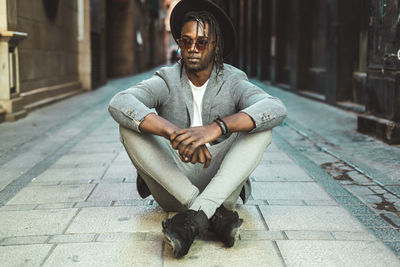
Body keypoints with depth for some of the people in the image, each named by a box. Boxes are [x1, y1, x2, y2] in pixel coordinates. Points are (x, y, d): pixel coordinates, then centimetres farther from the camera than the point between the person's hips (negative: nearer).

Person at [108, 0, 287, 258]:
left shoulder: (233, 81, -2)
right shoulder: (167, 80, -2)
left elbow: (276, 109, -24)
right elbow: (118, 104, -24)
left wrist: (216, 128, -40)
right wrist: (173, 133, -40)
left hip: (221, 185, 0)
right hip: (171, 187, 1)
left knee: (260, 126, -21)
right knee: (130, 126, -22)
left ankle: (195, 217, -36)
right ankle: (217, 216, -32)